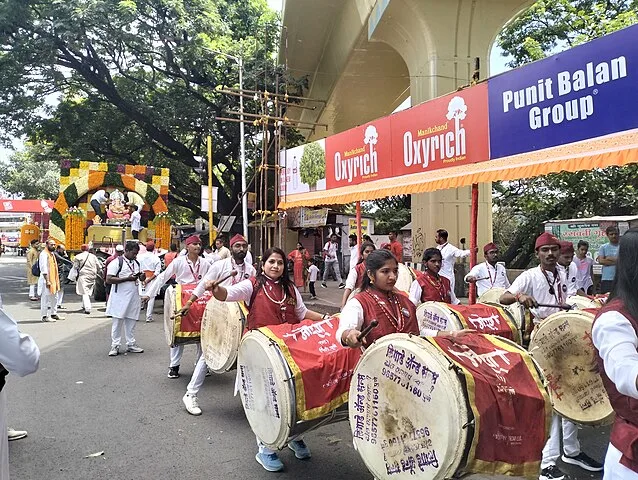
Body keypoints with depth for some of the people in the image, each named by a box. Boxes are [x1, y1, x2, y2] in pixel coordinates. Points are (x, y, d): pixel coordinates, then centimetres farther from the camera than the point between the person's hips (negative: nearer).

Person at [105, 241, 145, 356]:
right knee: (118, 322, 1)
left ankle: (131, 344, 19)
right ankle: (115, 346, 8)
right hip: (120, 297, -6)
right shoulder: (117, 262, -8)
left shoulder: (136, 263, 13)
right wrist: (127, 279, -20)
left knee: (131, 321, 11)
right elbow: (109, 279, -16)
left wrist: (141, 277, -1)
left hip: (133, 296, 6)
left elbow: (139, 277, 25)